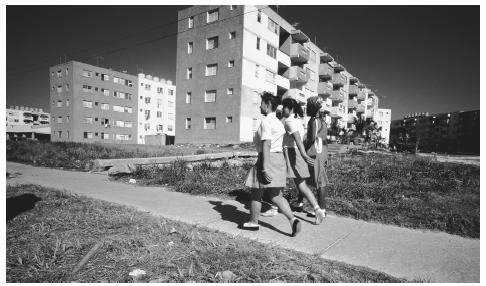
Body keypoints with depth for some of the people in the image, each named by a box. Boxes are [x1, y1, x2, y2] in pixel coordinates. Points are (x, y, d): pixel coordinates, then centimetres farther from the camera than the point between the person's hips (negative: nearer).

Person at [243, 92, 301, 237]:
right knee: (275, 195, 13)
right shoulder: (278, 122, 15)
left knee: (256, 193, 9)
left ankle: (253, 222, 25)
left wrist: (264, 167, -24)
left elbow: (266, 144, -21)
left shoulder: (266, 121, -13)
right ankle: (292, 219, 1)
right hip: (279, 158, 9)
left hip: (268, 158, -9)